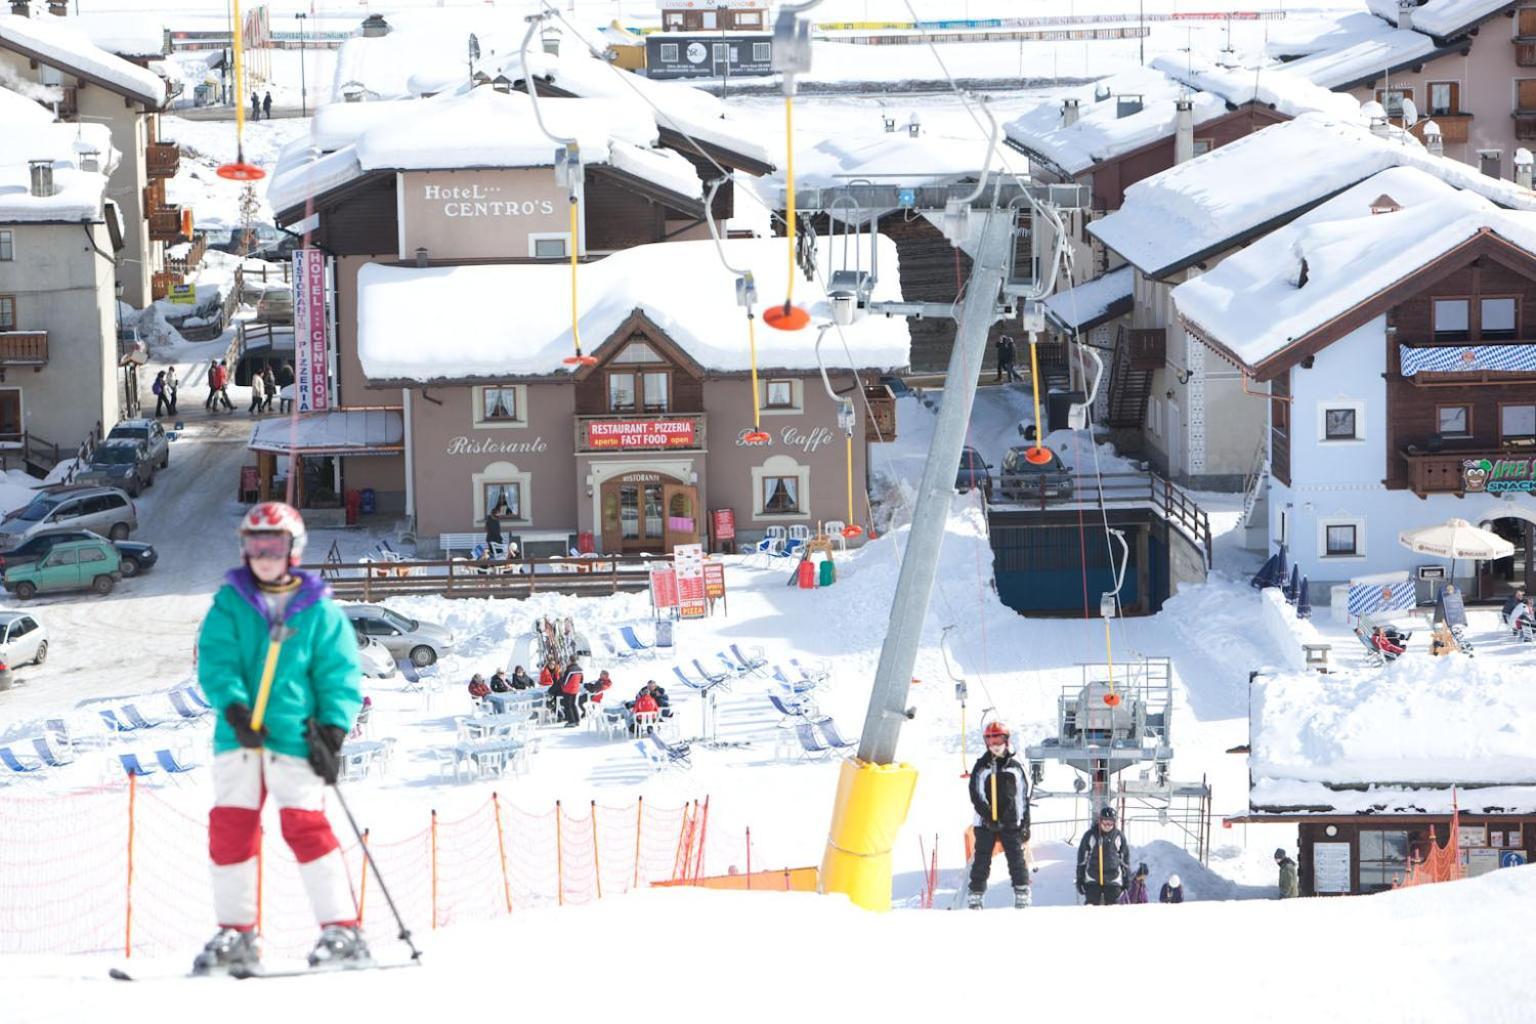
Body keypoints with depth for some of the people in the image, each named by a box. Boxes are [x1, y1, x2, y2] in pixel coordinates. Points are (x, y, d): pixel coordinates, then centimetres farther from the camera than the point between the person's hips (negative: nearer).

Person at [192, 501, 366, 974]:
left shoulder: (317, 610, 5)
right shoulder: (230, 602, 9)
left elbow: (339, 673, 4)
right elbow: (215, 659, -2)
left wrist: (332, 731, -8)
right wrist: (234, 707, -19)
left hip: (293, 735, -3)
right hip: (237, 735, 3)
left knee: (305, 824, -10)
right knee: (229, 826, 2)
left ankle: (342, 929, -7)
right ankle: (236, 933, 13)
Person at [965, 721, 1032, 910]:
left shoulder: (1015, 766, 10)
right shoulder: (981, 766, 5)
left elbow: (1024, 797, 11)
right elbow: (976, 795, -3)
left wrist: (1025, 825, 6)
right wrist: (989, 815, -15)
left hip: (1011, 823, 1)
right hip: (986, 823, -1)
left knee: (1017, 859, -4)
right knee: (982, 860, 0)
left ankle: (1022, 897, -1)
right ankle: (975, 898, 3)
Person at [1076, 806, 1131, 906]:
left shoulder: (1119, 836, 4)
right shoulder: (1090, 835, 0)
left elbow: (1125, 858, 13)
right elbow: (1082, 858, 5)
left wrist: (1126, 879, 12)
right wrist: (1080, 879, 4)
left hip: (1113, 880, 1)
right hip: (1092, 880, -1)